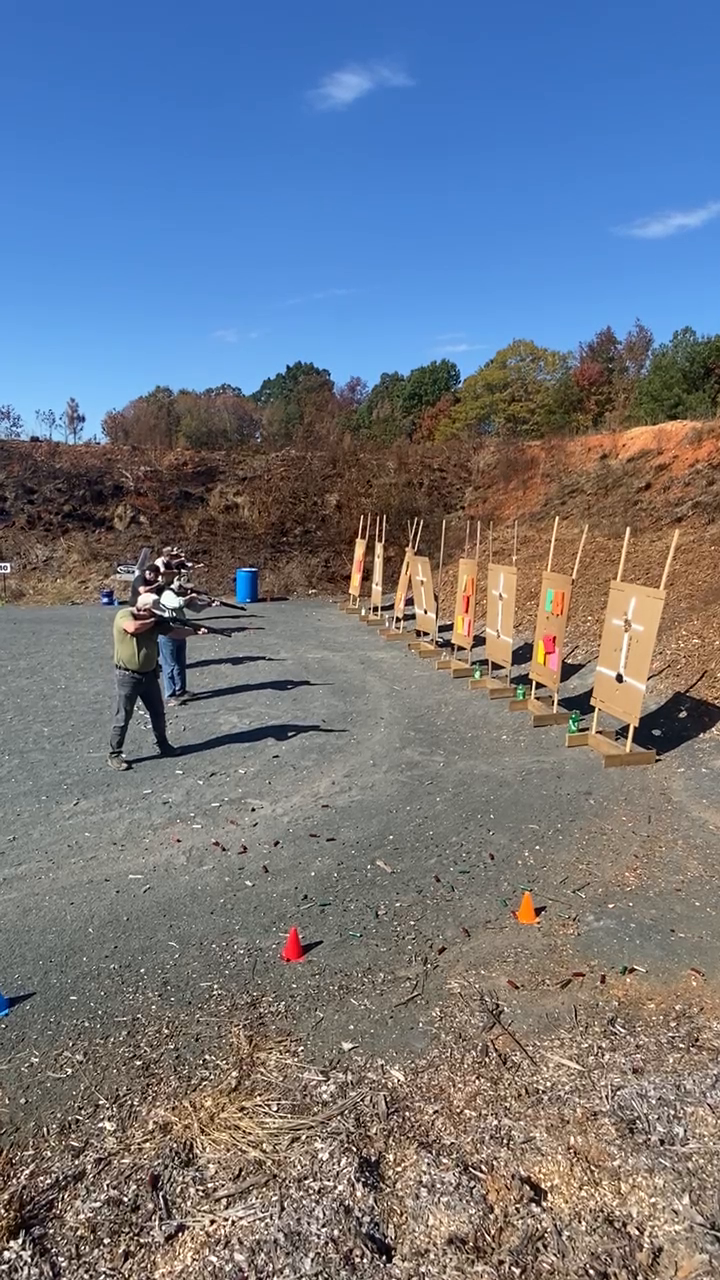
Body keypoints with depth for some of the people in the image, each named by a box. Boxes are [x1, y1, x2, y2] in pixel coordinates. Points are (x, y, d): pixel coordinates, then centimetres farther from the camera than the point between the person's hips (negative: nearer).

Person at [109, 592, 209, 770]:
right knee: (123, 717, 1)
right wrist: (153, 620, -20)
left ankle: (163, 745, 35)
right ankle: (114, 755, 13)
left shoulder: (156, 621, 3)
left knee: (158, 713, 17)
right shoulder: (123, 615, -15)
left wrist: (195, 631, -9)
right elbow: (133, 628, -34)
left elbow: (174, 632, 3)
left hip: (149, 675, 6)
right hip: (128, 677, -6)